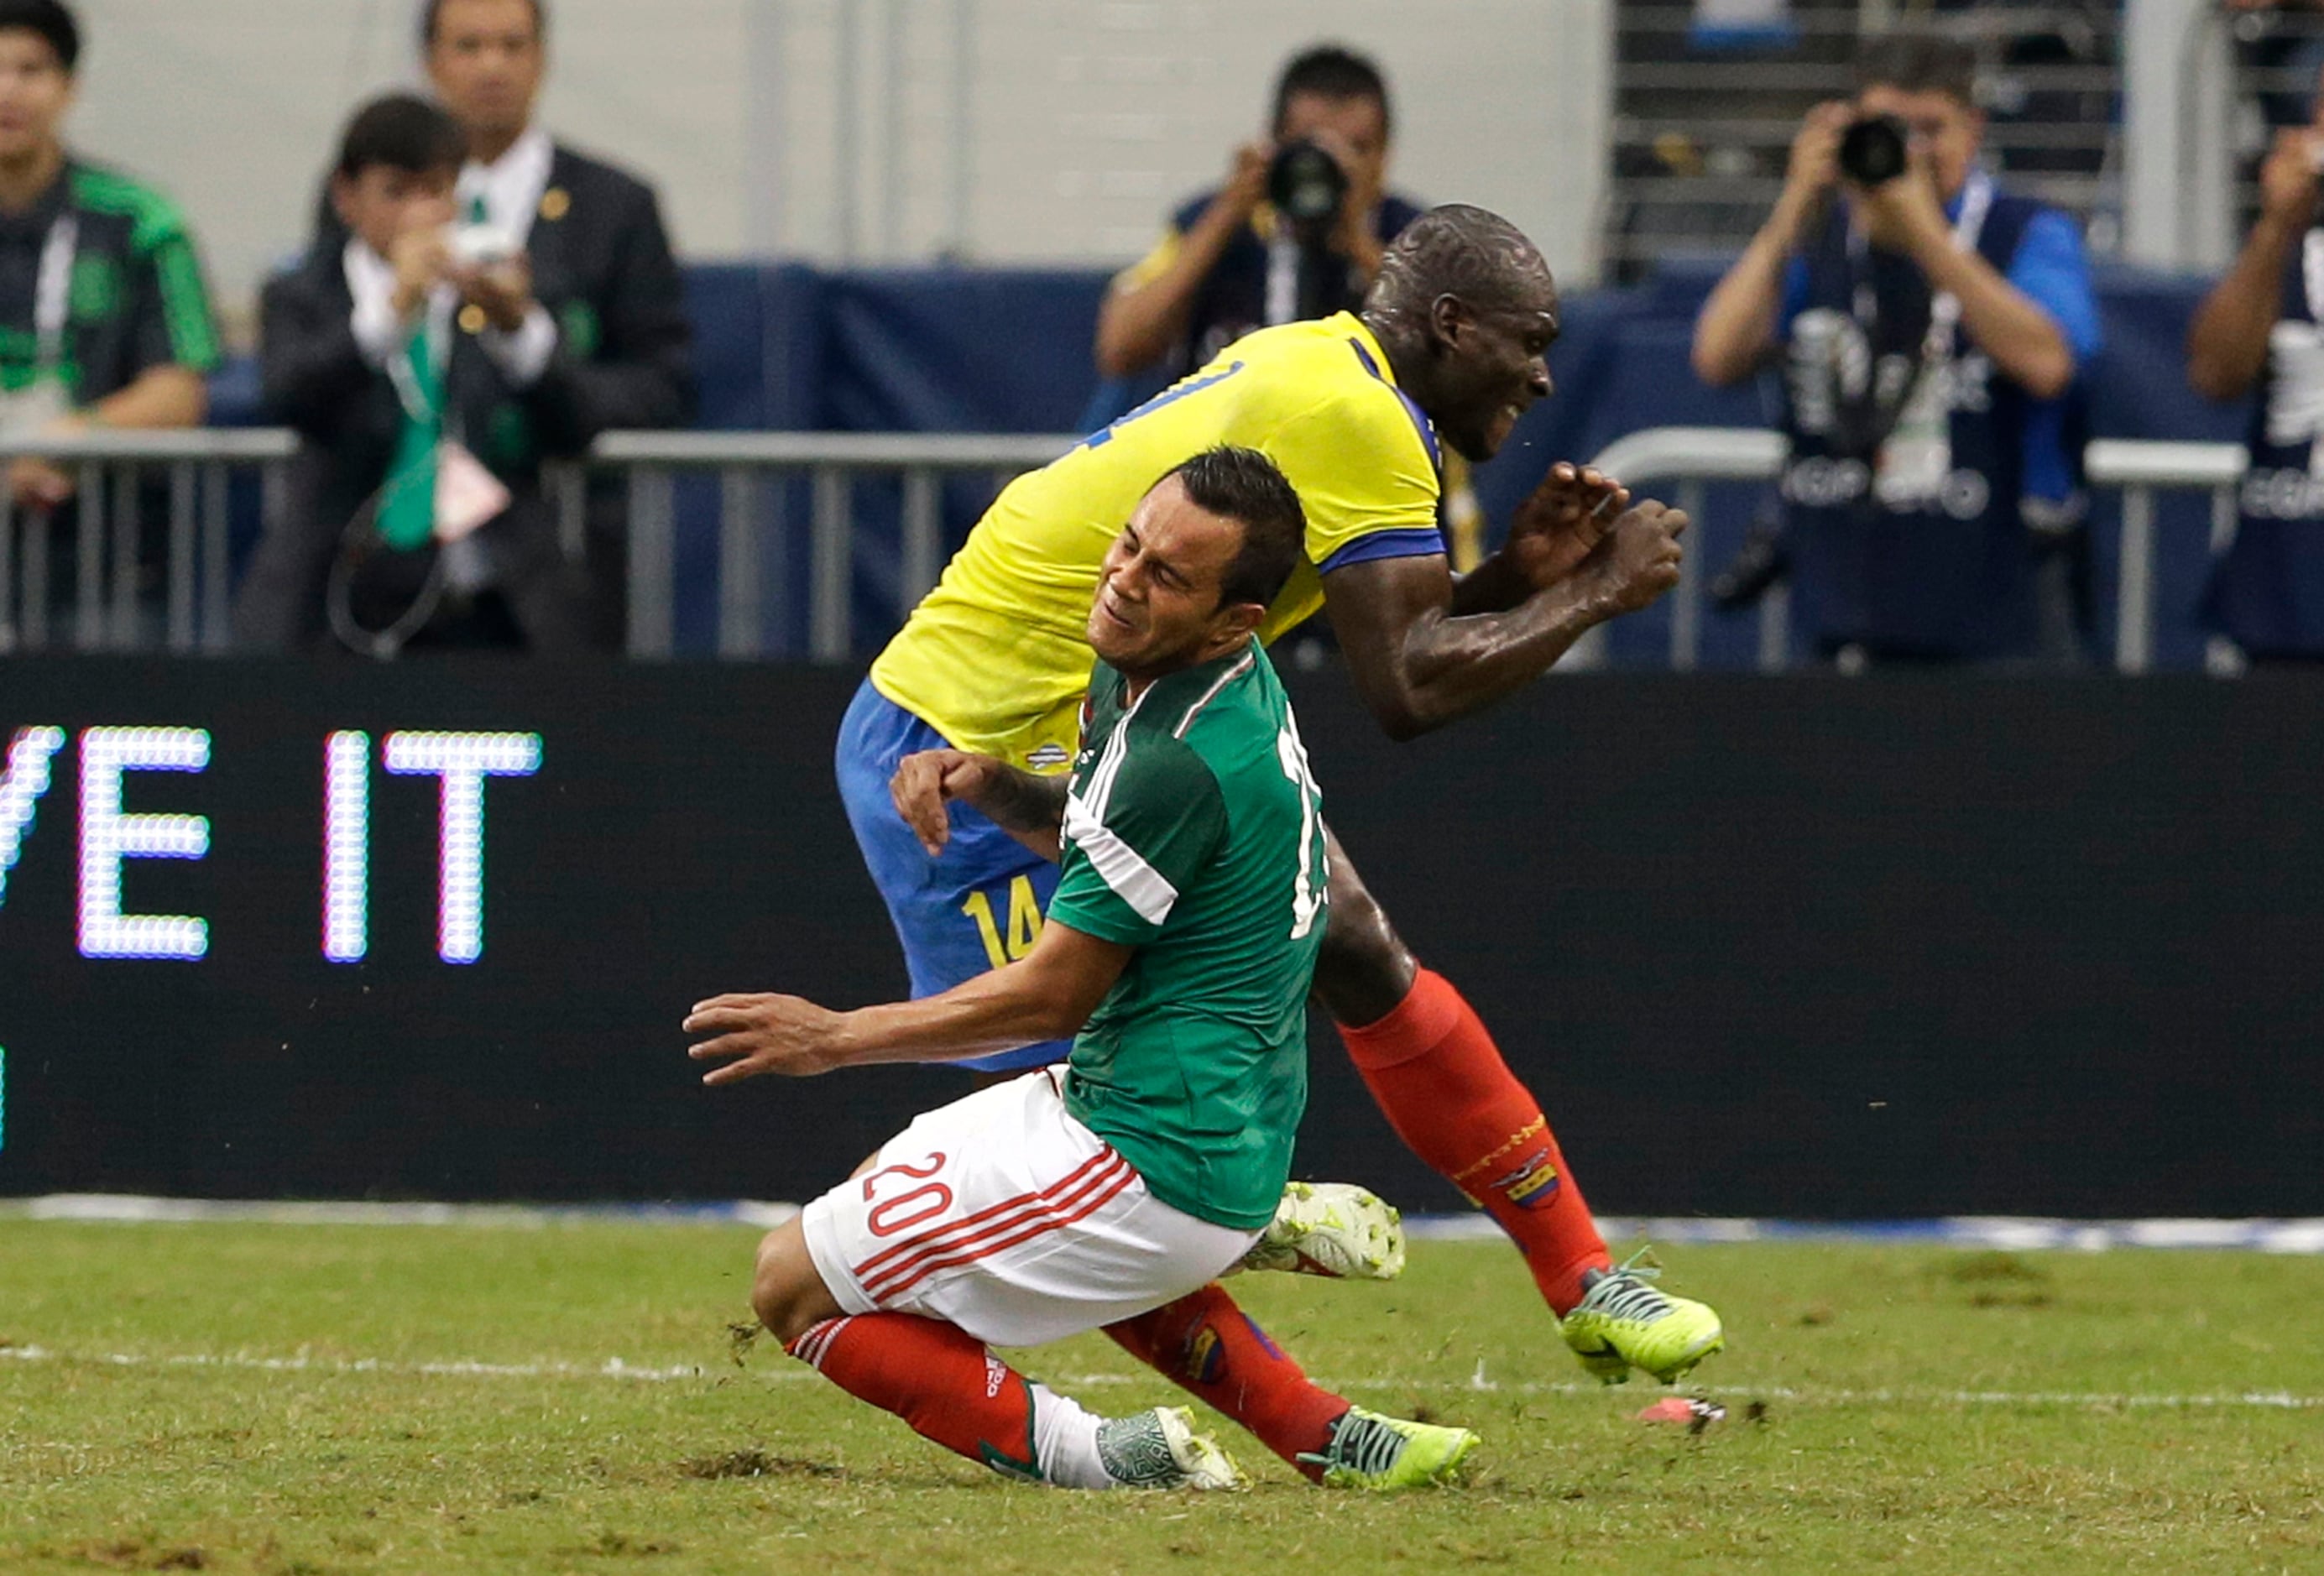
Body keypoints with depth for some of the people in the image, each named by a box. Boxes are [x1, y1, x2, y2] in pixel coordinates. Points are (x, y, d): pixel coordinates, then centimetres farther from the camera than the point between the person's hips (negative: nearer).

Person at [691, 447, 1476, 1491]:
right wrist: (987, 785, 3)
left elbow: (1057, 994, -16)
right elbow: (1085, 832, 25)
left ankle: (1073, 1455, -9)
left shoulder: (1184, 759, -24)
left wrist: (841, 1038, -6)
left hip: (1157, 1164, -10)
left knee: (794, 1281, -4)